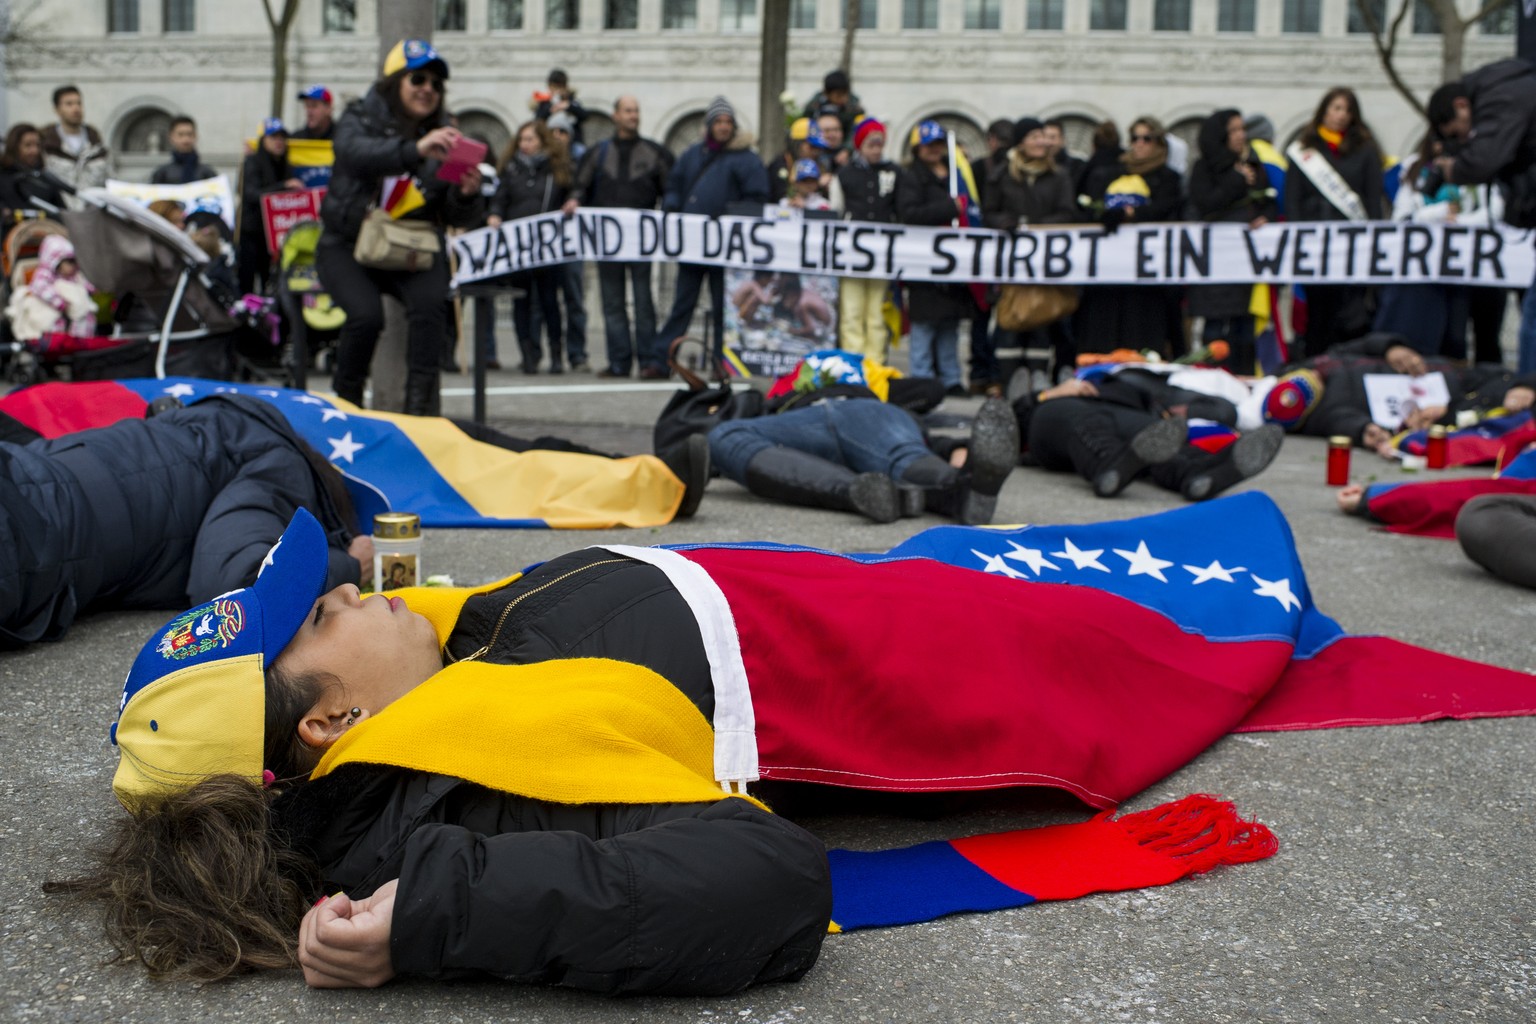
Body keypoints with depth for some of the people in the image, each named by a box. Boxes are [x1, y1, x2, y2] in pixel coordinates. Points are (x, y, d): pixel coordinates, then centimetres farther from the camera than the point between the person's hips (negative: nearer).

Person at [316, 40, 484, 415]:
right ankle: (345, 401, -2)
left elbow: (459, 219, 1)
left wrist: (468, 194, -23)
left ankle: (420, 405, -26)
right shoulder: (360, 119, 0)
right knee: (366, 314, -27)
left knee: (431, 300, -29)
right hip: (349, 245, -2)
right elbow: (356, 152, -27)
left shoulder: (442, 137, 8)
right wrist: (415, 150, -45)